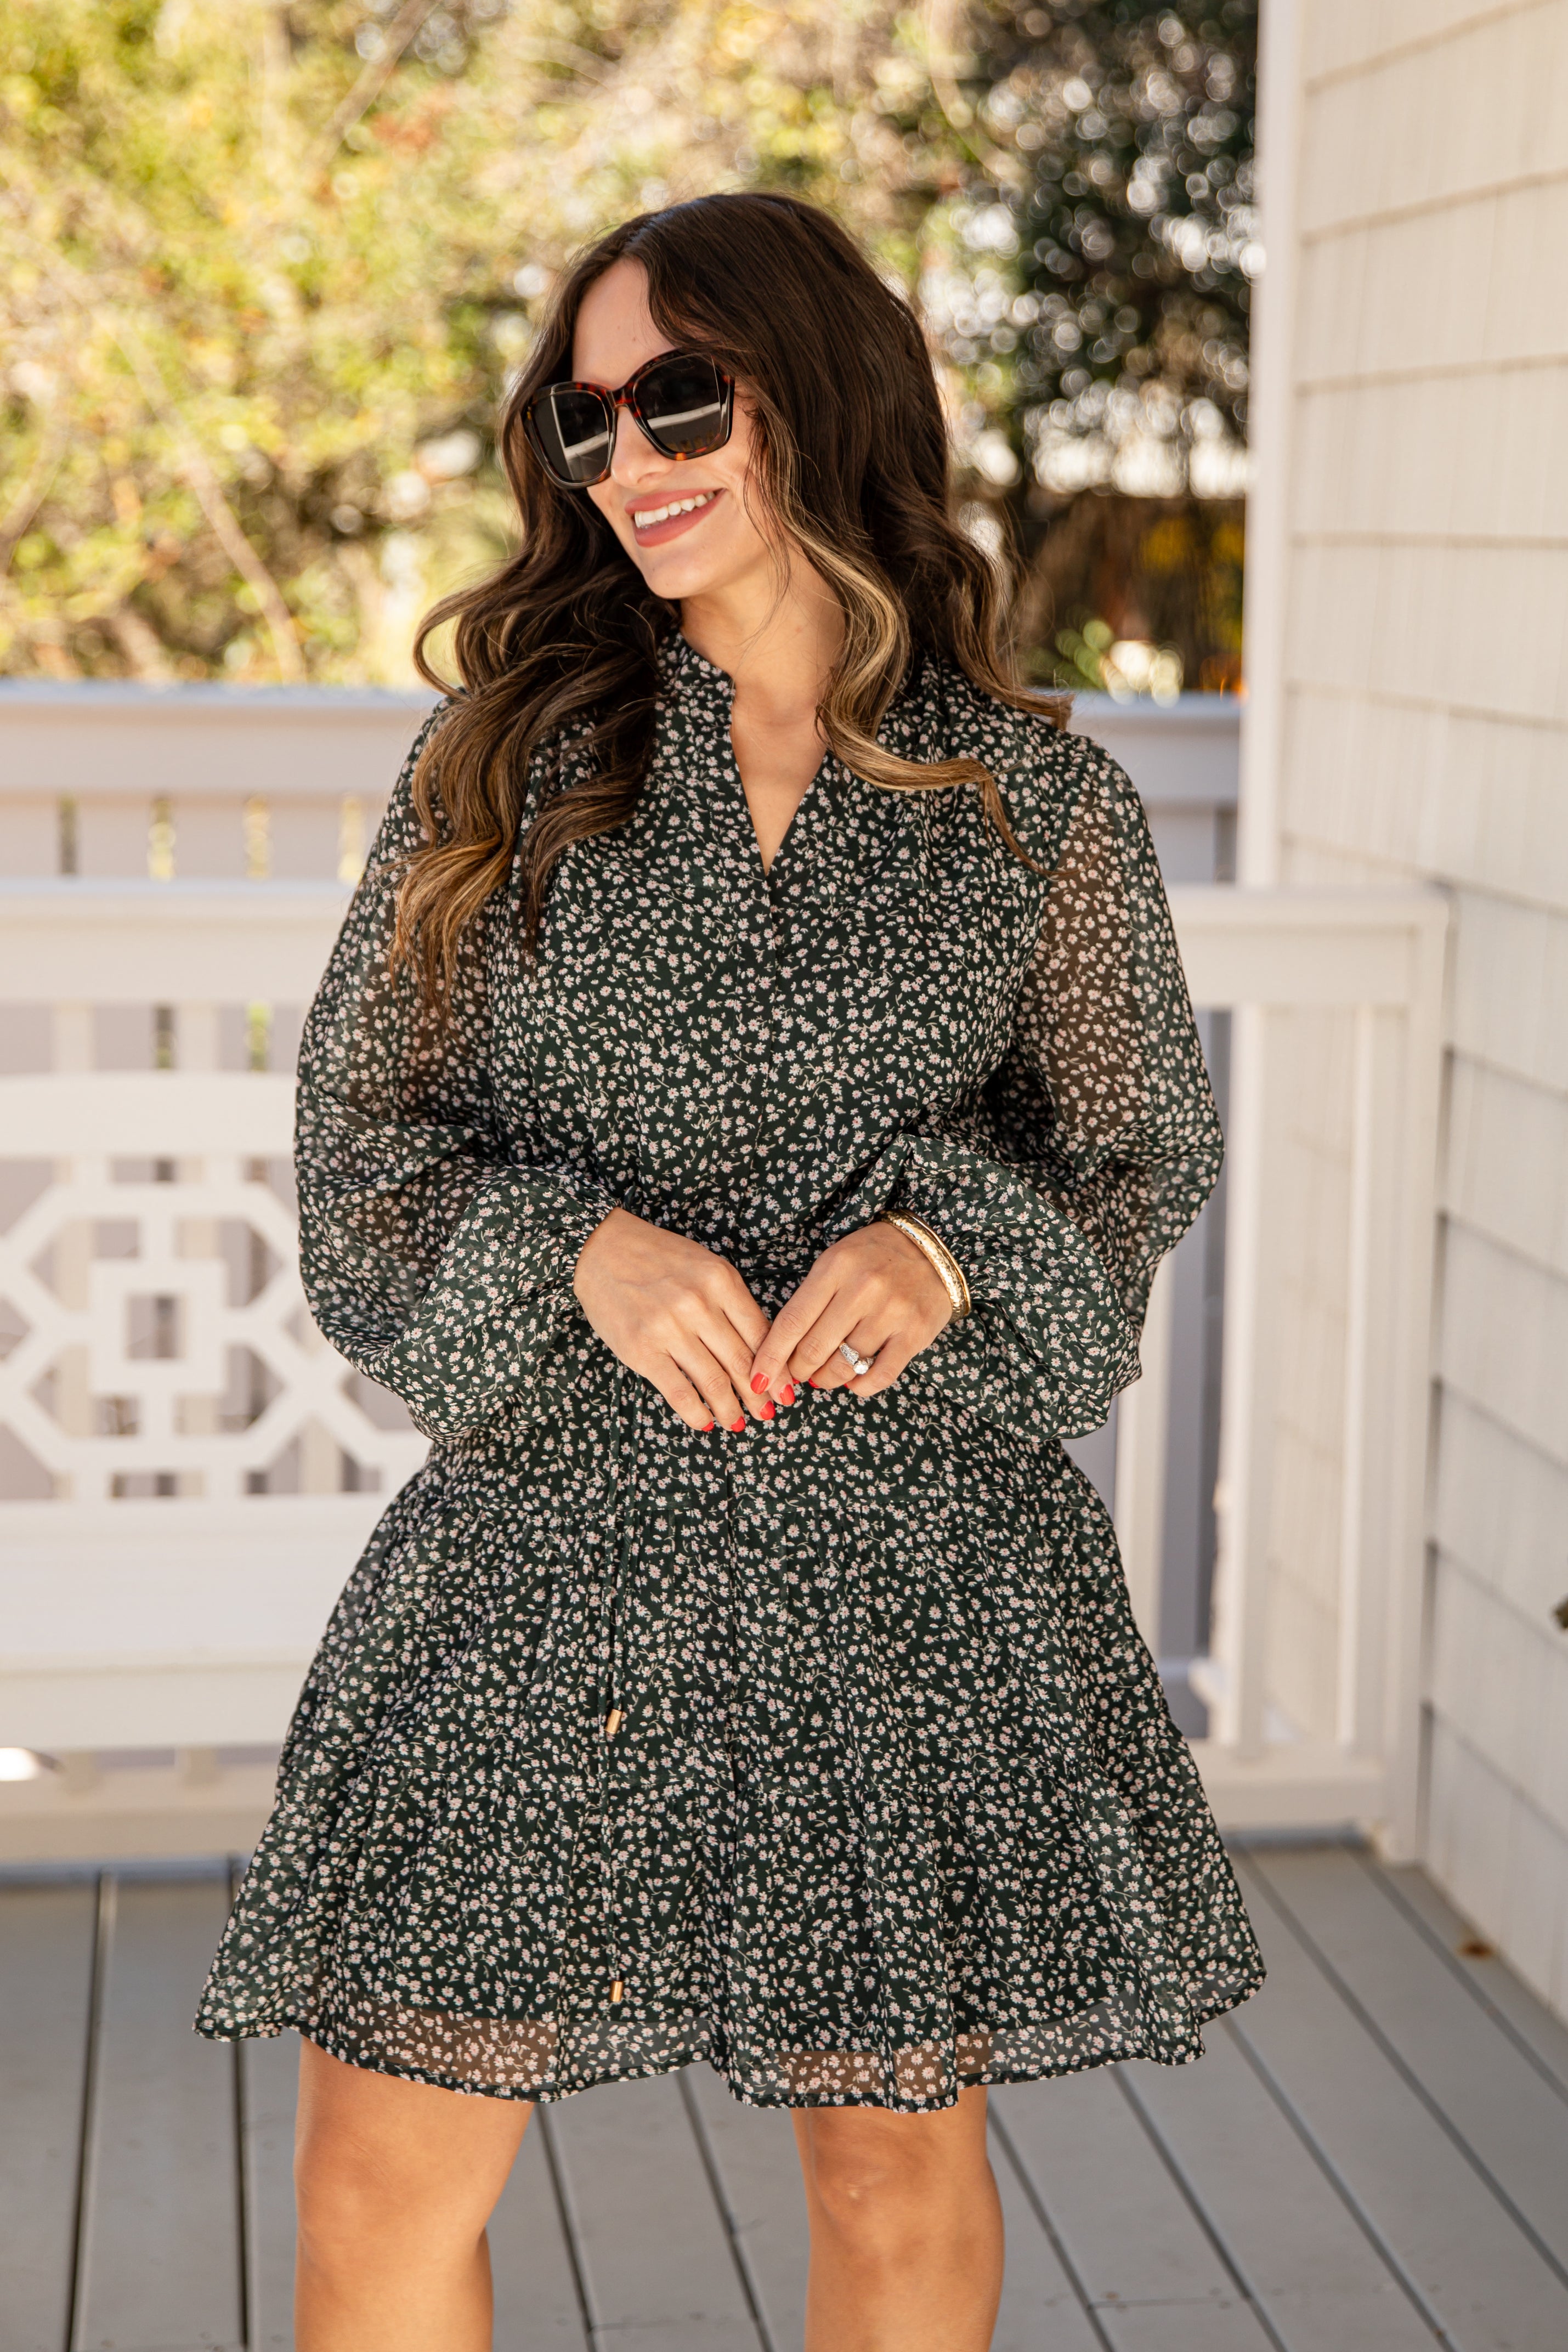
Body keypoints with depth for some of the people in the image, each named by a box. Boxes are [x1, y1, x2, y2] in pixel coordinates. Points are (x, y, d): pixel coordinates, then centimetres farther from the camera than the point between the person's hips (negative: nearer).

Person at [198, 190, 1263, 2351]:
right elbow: (360, 1140, 4)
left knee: (902, 2177, 12)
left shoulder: (1040, 802, 1)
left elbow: (1139, 1166, 8)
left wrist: (946, 1244, -12)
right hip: (554, 1542, 1)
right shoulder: (507, 766, 3)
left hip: (912, 1561, 0)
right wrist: (582, 1247, -15)